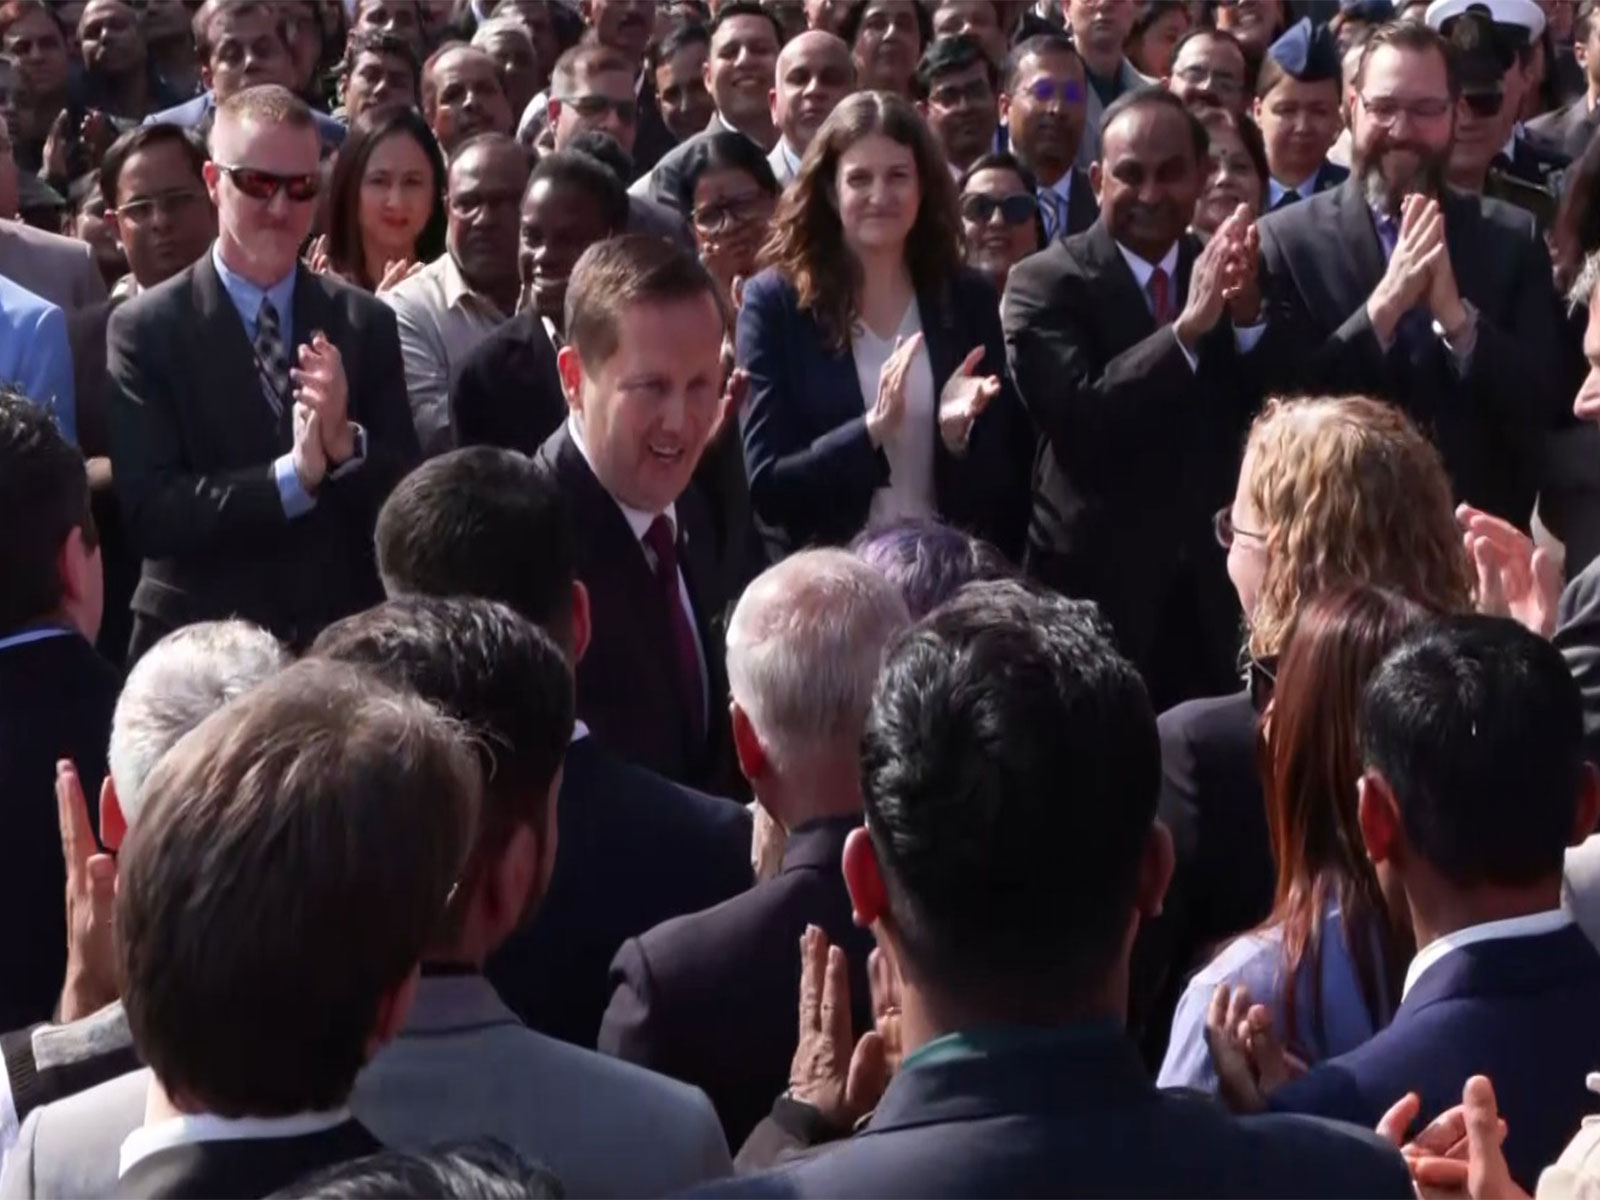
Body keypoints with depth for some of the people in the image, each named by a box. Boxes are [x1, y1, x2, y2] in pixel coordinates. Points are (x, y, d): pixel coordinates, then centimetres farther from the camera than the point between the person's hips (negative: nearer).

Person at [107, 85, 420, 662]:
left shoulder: (367, 322, 1)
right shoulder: (146, 328, -7)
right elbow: (148, 512, -14)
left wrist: (346, 444, -21)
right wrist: (291, 476, -24)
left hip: (346, 639, 2)